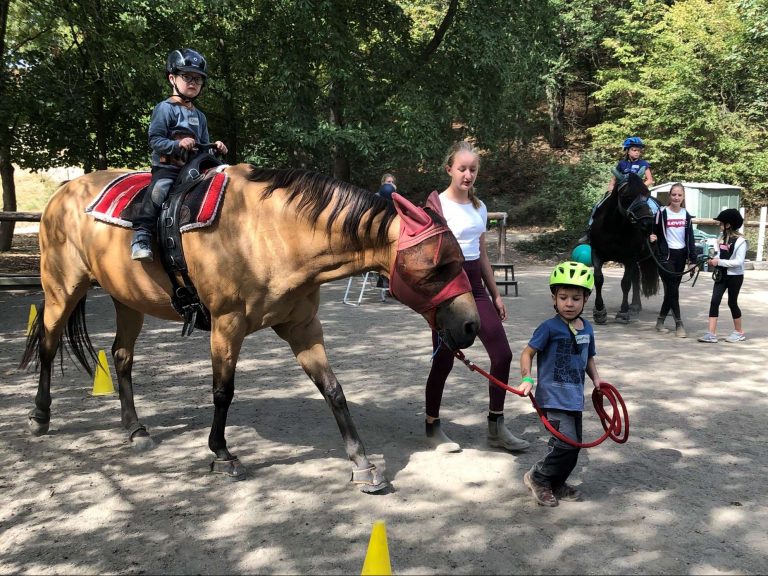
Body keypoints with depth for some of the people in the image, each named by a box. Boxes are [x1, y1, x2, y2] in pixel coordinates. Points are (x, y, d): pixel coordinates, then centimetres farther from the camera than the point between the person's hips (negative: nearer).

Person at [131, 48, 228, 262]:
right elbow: (155, 140, -10)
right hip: (167, 167, -7)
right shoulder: (165, 109, -1)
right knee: (158, 191, -32)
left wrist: (214, 148, 2)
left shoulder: (199, 116, 20)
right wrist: (177, 144, -24)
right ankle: (141, 238, -31)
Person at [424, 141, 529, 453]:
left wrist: (495, 295, 16)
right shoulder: (438, 205, -9)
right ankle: (432, 426, 22)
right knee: (444, 361, 1)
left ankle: (496, 427, 14)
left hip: (474, 285, 6)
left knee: (502, 355, 0)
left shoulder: (480, 207, 10)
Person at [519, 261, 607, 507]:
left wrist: (595, 378, 7)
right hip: (553, 397, -7)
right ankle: (538, 478, 7)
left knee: (573, 444, 14)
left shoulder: (587, 329, 8)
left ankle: (556, 484, 33)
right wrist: (527, 378, -20)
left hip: (575, 398, 7)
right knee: (566, 442, -15)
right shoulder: (550, 327, -12)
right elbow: (528, 352, -9)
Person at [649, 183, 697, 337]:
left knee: (672, 290, 9)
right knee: (672, 290, -7)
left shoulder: (686, 215, 10)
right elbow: (654, 232, 1)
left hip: (681, 255, 5)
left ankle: (660, 321, 22)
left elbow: (690, 238, 12)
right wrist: (652, 238, -23)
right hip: (666, 255, -5)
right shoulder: (662, 213, -4)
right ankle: (679, 324, -4)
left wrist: (693, 258, 7)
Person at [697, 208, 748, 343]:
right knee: (714, 301, -3)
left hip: (735, 276, -6)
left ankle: (739, 332, 26)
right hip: (721, 275, 6)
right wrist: (714, 259, -4)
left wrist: (718, 262, -22)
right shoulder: (722, 237, 3)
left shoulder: (740, 241, -17)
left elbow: (738, 262, -21)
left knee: (732, 303, 6)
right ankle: (711, 333, -6)